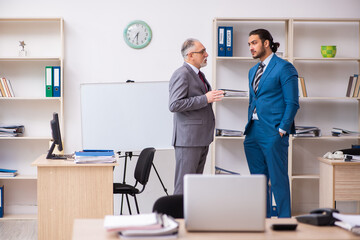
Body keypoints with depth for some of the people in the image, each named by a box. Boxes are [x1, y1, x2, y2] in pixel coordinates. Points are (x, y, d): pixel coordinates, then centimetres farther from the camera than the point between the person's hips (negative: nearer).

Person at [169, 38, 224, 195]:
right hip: (188, 140, -10)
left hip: (201, 139, 10)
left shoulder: (198, 74, 19)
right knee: (184, 184, -8)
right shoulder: (182, 74, -12)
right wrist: (205, 99, -22)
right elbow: (174, 105, -22)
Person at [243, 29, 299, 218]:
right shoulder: (253, 71, 18)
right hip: (253, 132, 8)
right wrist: (249, 127, 14)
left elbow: (292, 103, -10)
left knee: (278, 180, -4)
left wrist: (282, 129, -14)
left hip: (273, 133, -8)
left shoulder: (284, 68, -7)